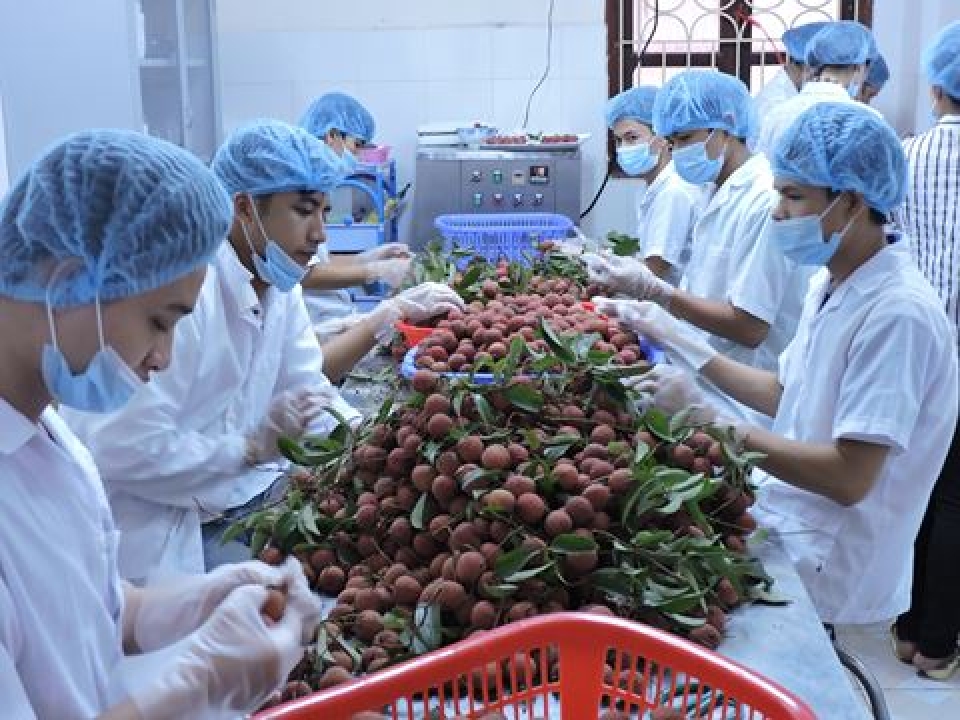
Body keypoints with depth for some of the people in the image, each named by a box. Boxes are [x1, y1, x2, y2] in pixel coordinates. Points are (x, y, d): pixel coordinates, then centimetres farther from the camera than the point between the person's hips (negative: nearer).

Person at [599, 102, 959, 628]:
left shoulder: (898, 313, -23)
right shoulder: (830, 284, 6)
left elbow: (848, 477, -25)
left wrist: (707, 420, -24)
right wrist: (673, 337, 8)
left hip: (823, 575, -8)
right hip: (784, 523, 8)